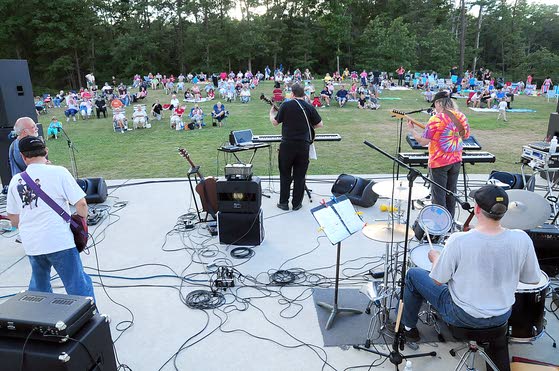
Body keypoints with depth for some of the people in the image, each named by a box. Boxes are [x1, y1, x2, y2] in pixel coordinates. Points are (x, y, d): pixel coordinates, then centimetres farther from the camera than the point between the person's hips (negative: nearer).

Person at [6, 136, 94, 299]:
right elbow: (81, 204, -11)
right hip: (59, 241, -5)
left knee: (38, 287, 26)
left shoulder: (15, 181, 6)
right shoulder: (58, 172, -8)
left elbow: (13, 220, 13)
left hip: (30, 244, 5)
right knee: (78, 287, 2)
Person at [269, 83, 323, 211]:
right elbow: (320, 124, 5)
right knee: (300, 176, 10)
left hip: (287, 144, -1)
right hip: (303, 145, 1)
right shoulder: (310, 107, 0)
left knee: (285, 175, 11)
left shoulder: (286, 105, -5)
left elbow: (275, 122, 2)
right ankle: (297, 203, 16)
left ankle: (284, 202, 16)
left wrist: (271, 113, 22)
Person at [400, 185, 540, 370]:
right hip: (502, 317, 4)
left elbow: (438, 280, -16)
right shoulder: (521, 239, -20)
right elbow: (533, 279, -3)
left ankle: (408, 327, 34)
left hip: (462, 316, -4)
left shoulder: (458, 240, -30)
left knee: (413, 274, 15)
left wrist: (435, 258, 4)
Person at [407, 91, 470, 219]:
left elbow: (423, 142, -16)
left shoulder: (435, 119, -18)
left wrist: (411, 129, -3)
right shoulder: (461, 117, 2)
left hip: (439, 162, -6)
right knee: (451, 193, 16)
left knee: (438, 195, 3)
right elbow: (466, 135, 16)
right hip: (456, 160, 6)